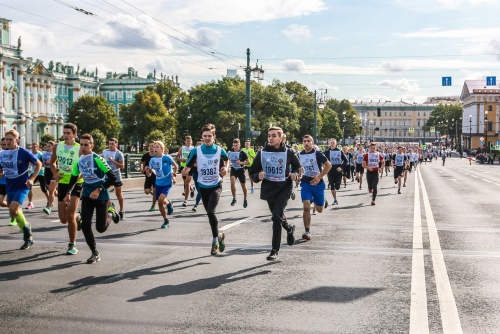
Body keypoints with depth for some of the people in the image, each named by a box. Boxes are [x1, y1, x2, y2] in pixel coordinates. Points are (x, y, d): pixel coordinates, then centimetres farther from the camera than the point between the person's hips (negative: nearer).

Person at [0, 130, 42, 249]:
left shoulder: (24, 152, -12)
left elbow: (38, 164, -2)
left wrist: (32, 179, -9)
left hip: (22, 186, -6)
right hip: (10, 187, 6)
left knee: (13, 209, -23)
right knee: (15, 212, 11)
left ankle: (26, 226, 2)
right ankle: (28, 237, 25)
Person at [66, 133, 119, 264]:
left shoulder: (97, 159, -17)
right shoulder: (78, 161, 1)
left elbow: (113, 177, -20)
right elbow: (74, 178, 18)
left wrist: (99, 190, -26)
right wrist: (68, 193, 7)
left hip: (101, 196, -5)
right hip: (87, 195, 5)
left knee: (101, 228, -3)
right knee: (85, 225, -6)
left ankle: (110, 212, 29)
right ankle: (95, 253, 9)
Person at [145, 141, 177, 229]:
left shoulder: (167, 158, -14)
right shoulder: (152, 160, -3)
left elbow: (175, 165, 4)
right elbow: (149, 175, 0)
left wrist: (174, 173, -7)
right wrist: (147, 171, -20)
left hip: (167, 183, -5)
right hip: (158, 184, 5)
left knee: (160, 200, -23)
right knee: (160, 203, 8)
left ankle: (169, 203, 12)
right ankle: (166, 220, 28)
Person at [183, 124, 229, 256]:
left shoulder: (220, 150, -5)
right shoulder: (196, 151, -5)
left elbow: (227, 159, 15)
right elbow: (188, 166, -5)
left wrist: (226, 168, -5)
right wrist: (185, 171, -27)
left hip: (216, 186, -3)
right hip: (203, 187, 3)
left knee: (211, 212, -21)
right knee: (210, 214, 11)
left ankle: (215, 240, -5)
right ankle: (219, 235, 33)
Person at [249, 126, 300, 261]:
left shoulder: (288, 152, -6)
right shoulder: (262, 153, -3)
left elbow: (297, 165, 13)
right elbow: (253, 171, 2)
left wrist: (295, 175, -7)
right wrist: (258, 176, -20)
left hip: (284, 188, -4)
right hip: (268, 188, 4)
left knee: (277, 216, -19)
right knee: (277, 216, 21)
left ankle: (275, 251, -13)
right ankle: (289, 228, 56)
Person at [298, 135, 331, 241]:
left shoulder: (317, 154, -10)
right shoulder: (300, 155, 3)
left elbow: (328, 165, -9)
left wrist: (319, 177, -15)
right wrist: (300, 176, 6)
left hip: (317, 183, -2)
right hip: (305, 183, 2)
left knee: (319, 210, 9)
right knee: (306, 207, -15)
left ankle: (323, 201, 46)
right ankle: (307, 232, -10)